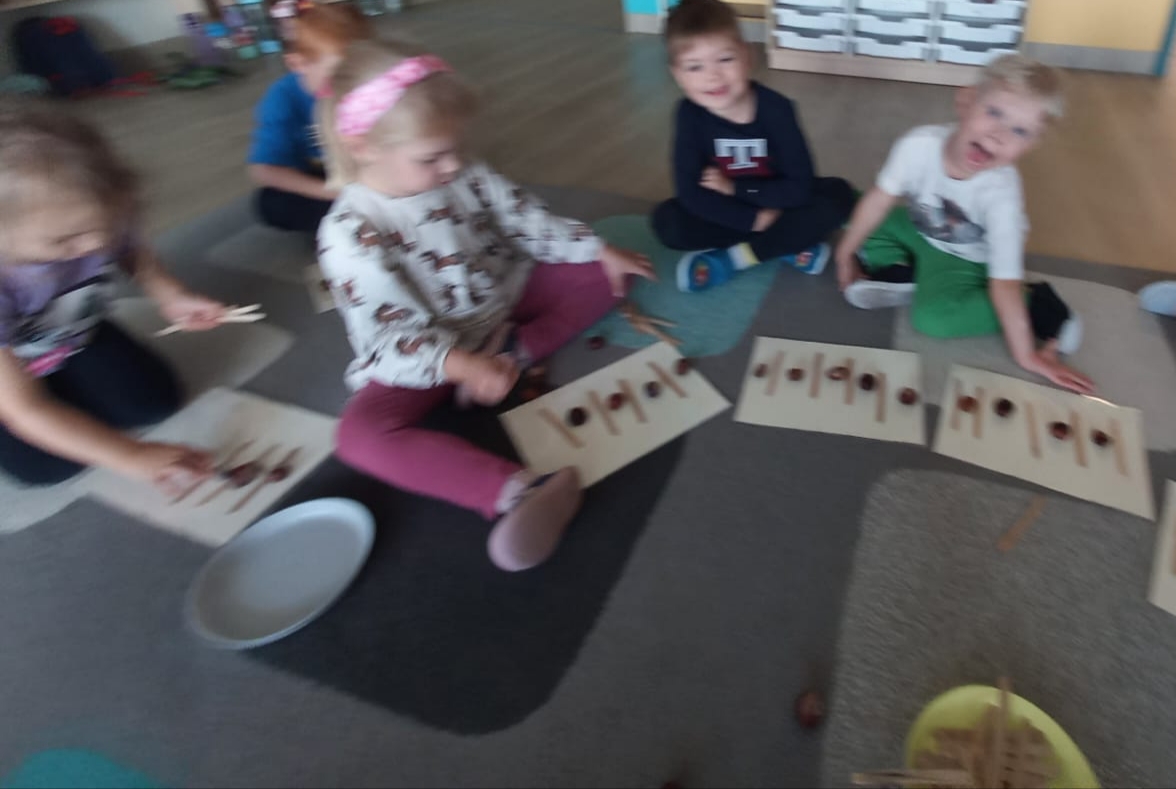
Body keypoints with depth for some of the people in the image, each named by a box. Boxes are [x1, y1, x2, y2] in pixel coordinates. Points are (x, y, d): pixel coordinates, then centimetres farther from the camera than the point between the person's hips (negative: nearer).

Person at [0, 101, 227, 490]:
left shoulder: (100, 223, -33)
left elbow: (133, 252, -5)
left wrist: (170, 295, -27)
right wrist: (134, 457, -44)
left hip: (78, 339, 4)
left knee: (157, 400, -4)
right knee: (48, 464, -15)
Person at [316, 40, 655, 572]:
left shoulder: (467, 177, -6)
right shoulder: (348, 235, -22)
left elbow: (530, 223, 4)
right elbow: (391, 336, -25)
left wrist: (600, 250, -4)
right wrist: (461, 364, -41)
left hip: (503, 305, 5)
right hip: (426, 356, -5)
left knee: (597, 273, 0)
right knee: (361, 433, -32)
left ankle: (516, 350, -19)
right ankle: (517, 491, -50)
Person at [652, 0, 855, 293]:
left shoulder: (775, 108, -21)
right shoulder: (689, 114, -19)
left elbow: (800, 187, -22)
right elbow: (690, 193, -23)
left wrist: (734, 188, -22)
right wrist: (755, 220, -27)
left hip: (777, 205, 0)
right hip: (734, 214, 1)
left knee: (839, 194, -25)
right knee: (667, 221, -25)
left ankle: (735, 256, -22)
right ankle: (788, 246, -20)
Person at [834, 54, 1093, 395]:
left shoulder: (1000, 194, -38)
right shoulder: (920, 145, -32)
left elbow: (1005, 281, -34)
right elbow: (880, 200, -15)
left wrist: (1027, 355, -30)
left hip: (965, 259, -4)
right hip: (919, 230, 5)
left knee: (932, 318, -28)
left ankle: (1035, 305, -9)